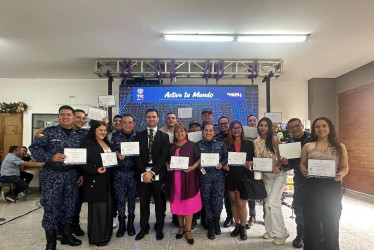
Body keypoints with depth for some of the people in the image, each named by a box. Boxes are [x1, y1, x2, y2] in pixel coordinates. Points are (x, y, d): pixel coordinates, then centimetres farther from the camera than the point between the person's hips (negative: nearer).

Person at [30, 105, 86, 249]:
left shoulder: (80, 135, 7)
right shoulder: (49, 132, -2)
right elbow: (34, 148, -6)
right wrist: (51, 157, -20)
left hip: (72, 175, 3)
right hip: (52, 175, -3)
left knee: (69, 205, 12)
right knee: (51, 206, 1)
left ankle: (66, 234, 30)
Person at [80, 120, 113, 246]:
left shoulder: (107, 143, 16)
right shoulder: (87, 143, -8)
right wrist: (96, 170, -21)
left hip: (107, 180, 7)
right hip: (95, 181, -7)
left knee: (107, 206, 11)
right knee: (97, 207, 0)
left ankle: (105, 233, 27)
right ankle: (97, 237, 15)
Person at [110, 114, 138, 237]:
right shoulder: (115, 136, 4)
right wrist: (117, 154, -16)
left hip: (133, 171, 0)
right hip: (119, 172, 0)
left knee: (132, 197, 10)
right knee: (120, 198, 6)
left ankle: (130, 223, 26)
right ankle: (121, 224, 22)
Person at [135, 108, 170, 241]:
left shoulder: (164, 136, 3)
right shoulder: (139, 135, 8)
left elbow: (163, 156, -5)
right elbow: (137, 155, 1)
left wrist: (152, 172, -14)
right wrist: (144, 172, -10)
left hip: (158, 174, -1)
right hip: (143, 174, 1)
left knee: (159, 202, 9)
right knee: (143, 203, 10)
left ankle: (159, 228, 25)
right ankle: (144, 228, 26)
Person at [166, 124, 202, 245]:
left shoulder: (192, 145, 1)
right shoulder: (171, 147, 11)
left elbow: (199, 159, -1)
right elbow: (167, 159, 18)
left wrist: (192, 167, -16)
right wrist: (167, 165, -2)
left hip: (188, 178, -3)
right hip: (175, 178, 3)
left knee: (188, 203, 0)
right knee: (177, 203, 10)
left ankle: (188, 231, 12)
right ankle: (181, 227, 28)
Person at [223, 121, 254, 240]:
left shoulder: (249, 143, 5)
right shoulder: (226, 143, 6)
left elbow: (253, 159, 6)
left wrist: (250, 165, -14)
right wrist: (224, 166, -11)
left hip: (244, 176, -2)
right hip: (231, 176, 2)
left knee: (241, 204, -3)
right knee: (233, 202, 12)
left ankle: (243, 228, 16)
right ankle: (237, 225, 28)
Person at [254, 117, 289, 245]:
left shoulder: (274, 139, -10)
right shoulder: (255, 142, 5)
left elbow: (281, 157, -9)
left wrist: (277, 168, -23)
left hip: (278, 174, -5)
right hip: (265, 176, 5)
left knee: (272, 203, -12)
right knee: (267, 203, 10)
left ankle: (281, 233, 5)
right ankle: (271, 231, 26)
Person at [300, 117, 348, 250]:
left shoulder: (339, 147, 3)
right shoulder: (307, 146, 5)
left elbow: (345, 167, 4)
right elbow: (302, 164, 8)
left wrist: (340, 174, -17)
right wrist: (304, 171, -13)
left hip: (332, 188, 0)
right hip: (312, 187, 0)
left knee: (331, 221, 14)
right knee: (311, 221, 7)